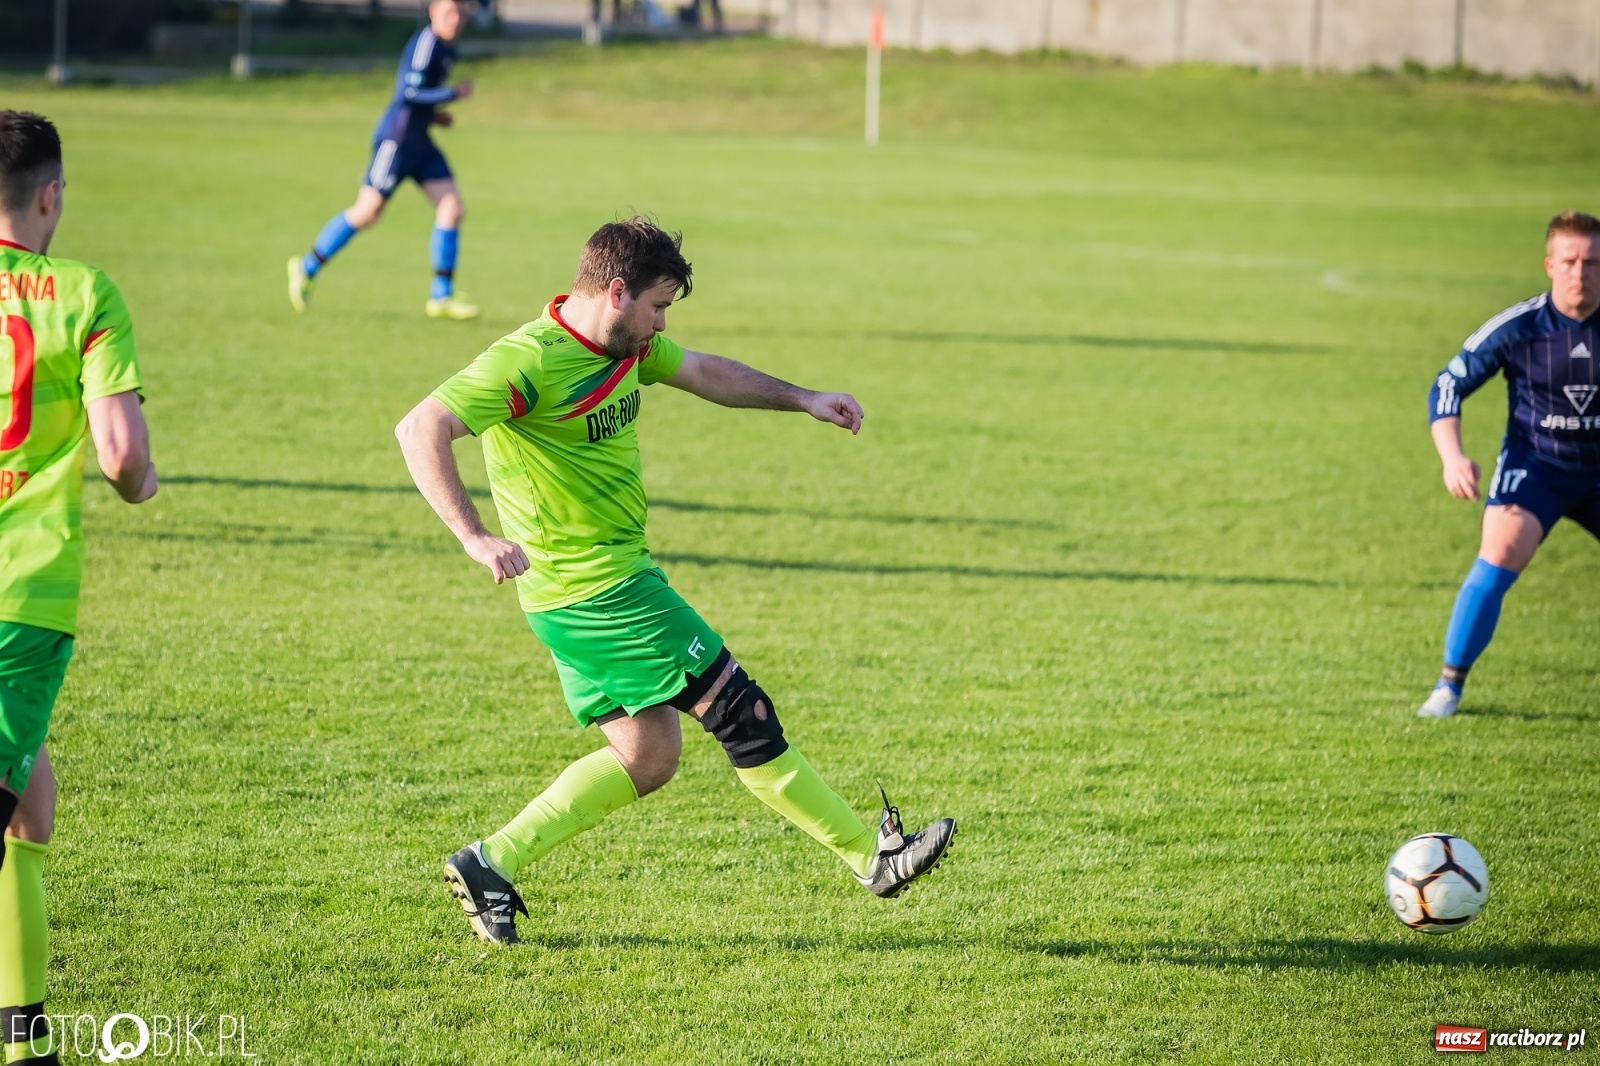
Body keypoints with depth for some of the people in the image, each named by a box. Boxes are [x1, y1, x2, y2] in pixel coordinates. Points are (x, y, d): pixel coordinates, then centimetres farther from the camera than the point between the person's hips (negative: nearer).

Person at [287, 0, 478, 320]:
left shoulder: (446, 50, 13)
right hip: (397, 139, -9)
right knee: (367, 211, -6)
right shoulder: (425, 42, -16)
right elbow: (410, 91, -24)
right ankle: (307, 267, 12)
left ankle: (441, 297, 3)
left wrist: (432, 114, 12)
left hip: (419, 143, 9)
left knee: (452, 208, -1)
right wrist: (455, 93, -16)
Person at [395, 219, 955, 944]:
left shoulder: (627, 346, 8)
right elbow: (421, 429, -28)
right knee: (740, 712, -4)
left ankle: (492, 866, 11)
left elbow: (702, 372, 27)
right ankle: (873, 856, 4)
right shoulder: (529, 362, -21)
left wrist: (803, 400, 24)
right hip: (599, 588, -10)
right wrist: (474, 537, -38)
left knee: (647, 755, 11)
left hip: (615, 580, 10)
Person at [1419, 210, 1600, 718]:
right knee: (1500, 557, -24)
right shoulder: (1517, 327, -15)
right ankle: (1450, 684, -11)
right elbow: (1447, 386, -8)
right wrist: (1453, 457, -21)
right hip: (1534, 462, -3)